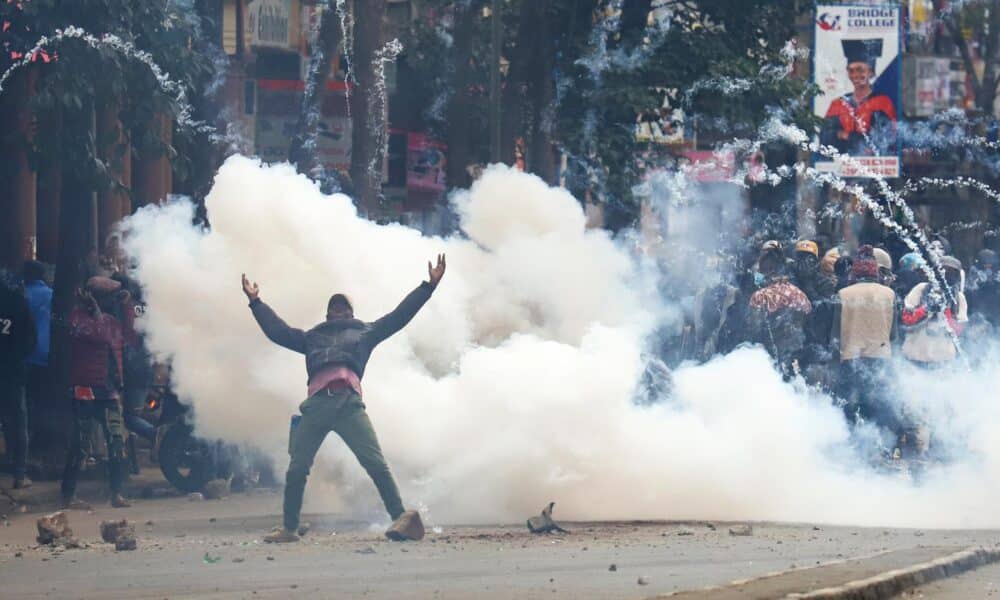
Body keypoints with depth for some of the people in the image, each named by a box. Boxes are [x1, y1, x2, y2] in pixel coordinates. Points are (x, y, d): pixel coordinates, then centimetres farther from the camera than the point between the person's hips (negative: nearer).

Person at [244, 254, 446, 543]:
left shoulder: (366, 332, 31)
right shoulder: (313, 337, 36)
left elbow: (399, 316, 27)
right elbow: (278, 331, 34)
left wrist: (428, 286, 23)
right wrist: (256, 302, 35)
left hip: (349, 402, -2)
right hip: (316, 404, 2)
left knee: (375, 462, -16)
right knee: (296, 469, -2)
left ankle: (401, 517, -22)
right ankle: (289, 528, 7)